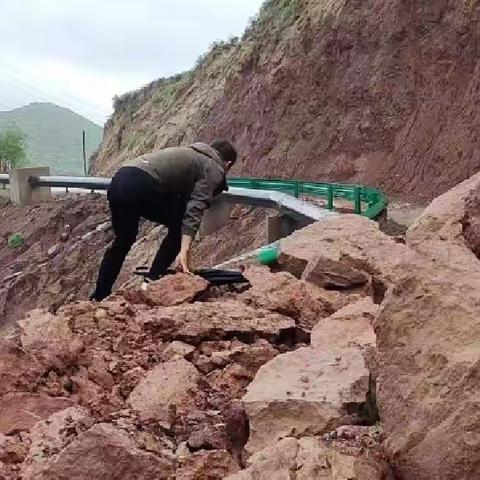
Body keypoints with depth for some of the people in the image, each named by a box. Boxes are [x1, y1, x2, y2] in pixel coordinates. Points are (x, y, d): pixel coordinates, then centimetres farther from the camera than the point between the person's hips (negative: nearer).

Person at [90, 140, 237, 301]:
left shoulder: (191, 154, 36)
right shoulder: (214, 168, 9)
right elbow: (196, 208, -7)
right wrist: (184, 250, -16)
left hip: (119, 180, 8)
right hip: (142, 184, -8)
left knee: (123, 240, 25)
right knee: (179, 227, 13)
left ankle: (99, 296, 28)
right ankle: (152, 281, 8)